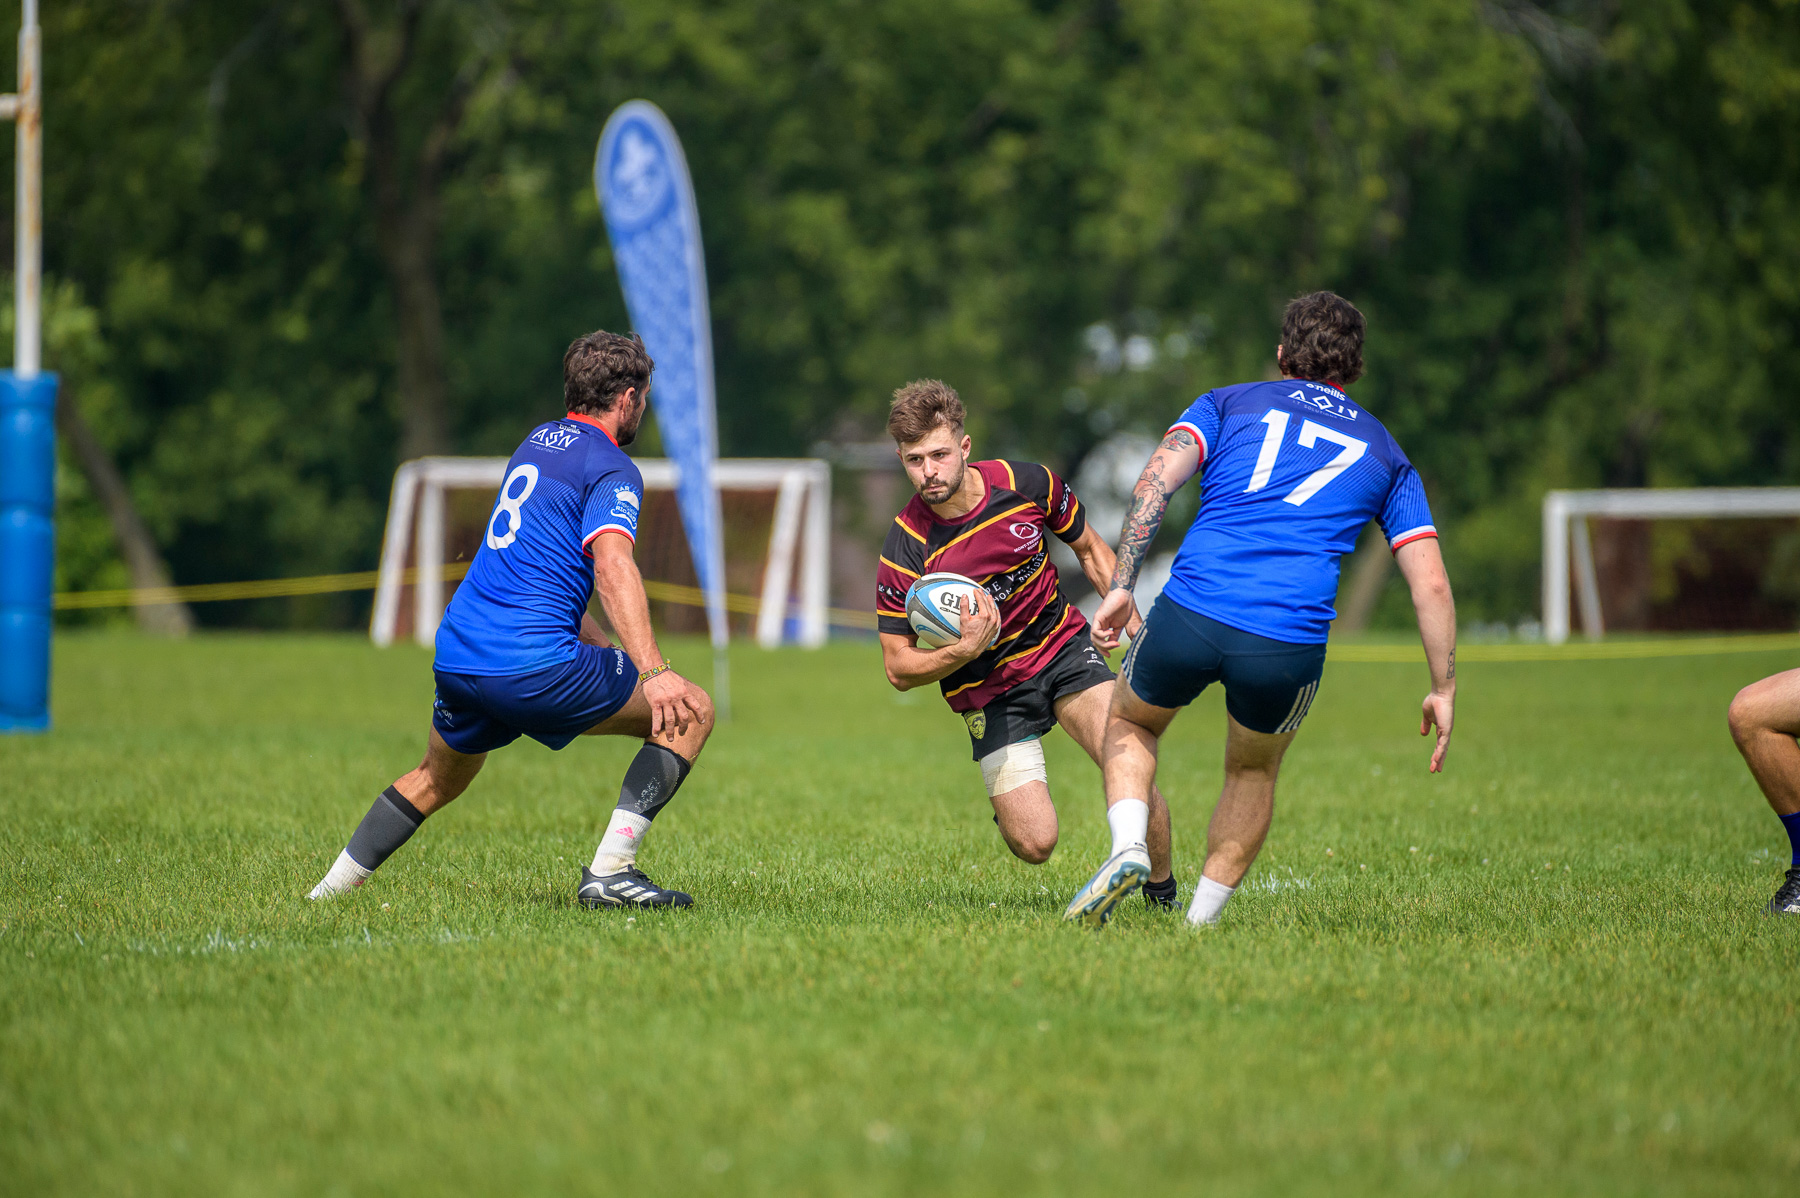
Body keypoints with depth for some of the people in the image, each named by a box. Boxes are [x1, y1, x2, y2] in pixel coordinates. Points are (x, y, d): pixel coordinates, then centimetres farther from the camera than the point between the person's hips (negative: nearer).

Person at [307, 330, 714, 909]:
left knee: (438, 778, 33)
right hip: (533, 665, -8)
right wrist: (653, 671, -33)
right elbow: (612, 564, -23)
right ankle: (609, 871, -10)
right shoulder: (611, 469, -5)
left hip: (456, 656, 8)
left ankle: (325, 894, 31)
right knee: (690, 711, 1)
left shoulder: (537, 442, 22)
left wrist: (595, 640, 38)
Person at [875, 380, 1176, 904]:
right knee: (1034, 843, -12)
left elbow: (1090, 549, 7)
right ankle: (1007, 801, 27)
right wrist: (964, 651, -30)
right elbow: (899, 669, -12)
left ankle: (1162, 893, 4)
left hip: (1063, 648, 2)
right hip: (989, 691, -2)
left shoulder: (1028, 484, -13)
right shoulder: (904, 553, -20)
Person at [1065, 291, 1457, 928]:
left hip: (1190, 613, -1)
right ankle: (1201, 924, 24)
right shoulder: (1384, 452, 23)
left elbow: (1155, 480, 1)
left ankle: (1127, 849, 4)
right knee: (1253, 772, 30)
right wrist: (1444, 689, 19)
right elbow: (1430, 583, 14)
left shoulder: (1229, 403, 19)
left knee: (1130, 725, 29)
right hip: (1291, 646, 1)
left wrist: (1119, 588, 0)